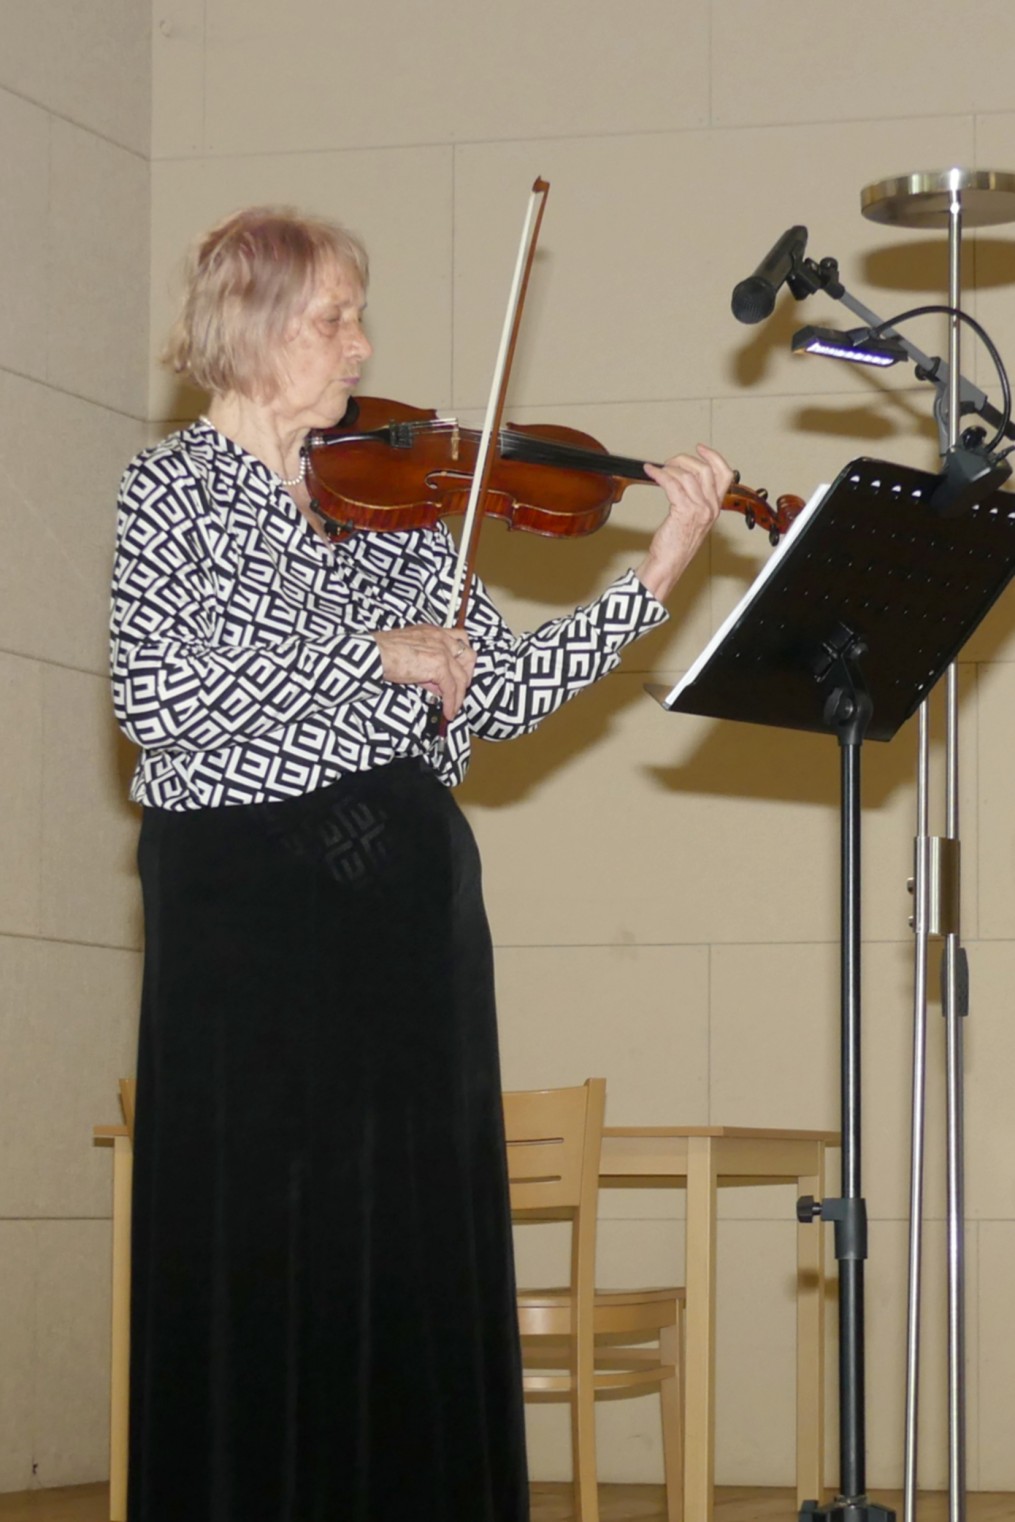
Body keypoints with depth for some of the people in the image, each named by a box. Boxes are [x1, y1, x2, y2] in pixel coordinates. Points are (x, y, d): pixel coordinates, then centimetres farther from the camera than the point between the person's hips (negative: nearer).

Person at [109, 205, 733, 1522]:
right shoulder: (175, 491, -2)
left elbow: (501, 693, 8)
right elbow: (157, 695, -17)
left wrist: (656, 579, -1)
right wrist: (370, 649, -18)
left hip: (410, 899, 5)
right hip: (248, 905, -5)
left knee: (418, 1241, 6)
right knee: (254, 1255, -1)